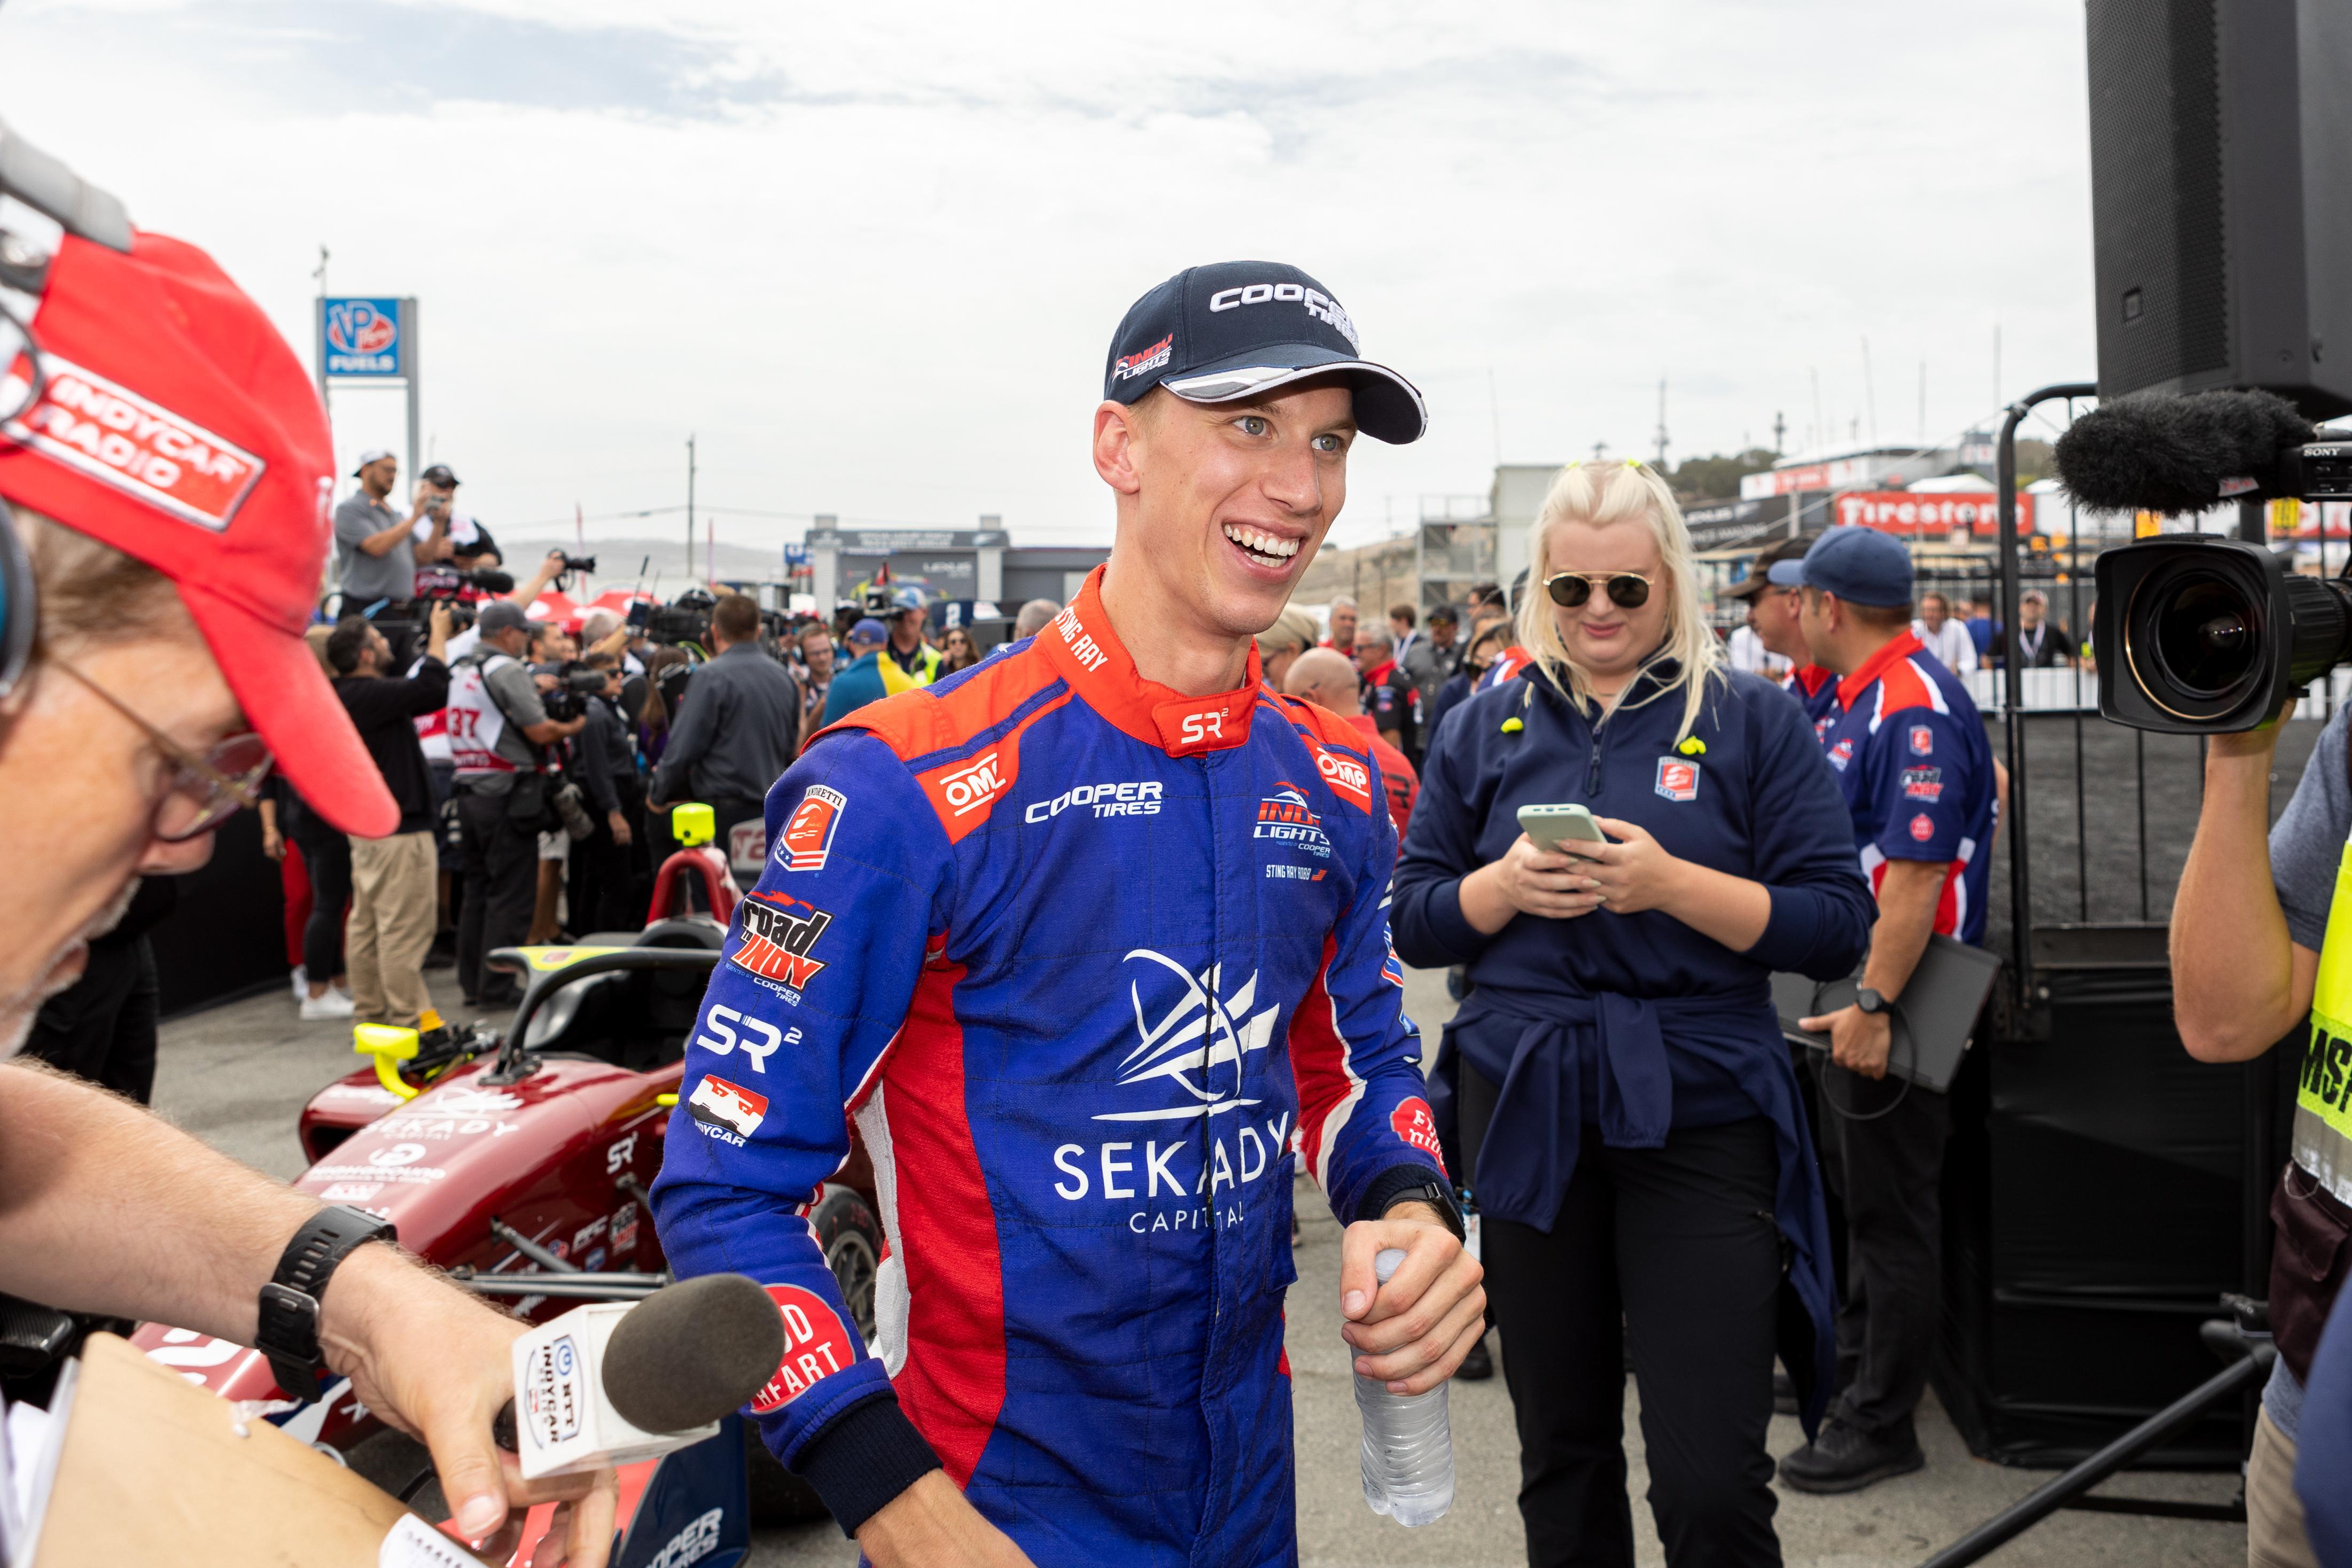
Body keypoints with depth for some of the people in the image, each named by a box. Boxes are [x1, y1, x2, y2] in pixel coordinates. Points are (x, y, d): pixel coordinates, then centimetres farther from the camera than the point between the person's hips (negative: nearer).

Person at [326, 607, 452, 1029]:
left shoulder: (349, 694, 12)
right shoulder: (371, 695, -20)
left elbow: (418, 695, 20)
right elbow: (431, 689, -27)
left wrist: (436, 639, 18)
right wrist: (439, 634, -14)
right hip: (399, 830, -11)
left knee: (366, 924, 14)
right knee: (404, 929, -6)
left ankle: (370, 1015, 21)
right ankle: (408, 1021, -2)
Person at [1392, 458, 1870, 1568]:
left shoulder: (1751, 721, 1)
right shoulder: (1488, 726, 9)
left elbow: (1836, 926, -5)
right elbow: (1414, 921, 8)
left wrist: (1673, 883, -19)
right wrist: (1507, 885, -12)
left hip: (1697, 1120, -2)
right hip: (1524, 1112, 3)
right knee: (1560, 1455, 16)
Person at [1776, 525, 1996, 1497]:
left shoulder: (1917, 706, -20)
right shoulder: (1859, 699, 12)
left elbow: (1918, 871, -27)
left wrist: (1873, 1005, -28)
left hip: (1897, 1010, -10)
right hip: (1850, 990, 10)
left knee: (1892, 1213, 1)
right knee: (1856, 1192, 21)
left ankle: (1880, 1426, 13)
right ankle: (1854, 1367, 37)